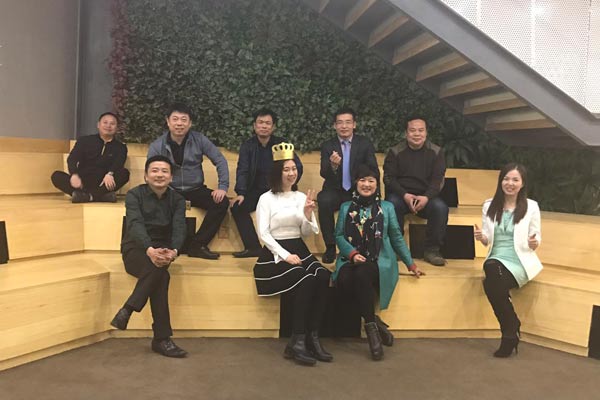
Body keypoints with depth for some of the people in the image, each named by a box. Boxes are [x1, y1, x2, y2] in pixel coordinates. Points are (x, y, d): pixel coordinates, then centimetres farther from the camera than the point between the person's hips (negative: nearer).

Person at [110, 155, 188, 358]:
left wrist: (173, 251, -34)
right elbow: (136, 224, -20)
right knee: (160, 274, -33)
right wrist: (149, 250, -40)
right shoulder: (134, 195, -4)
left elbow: (179, 228, -11)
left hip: (162, 250, 3)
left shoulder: (177, 199, 4)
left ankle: (127, 311, -22)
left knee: (159, 269, -33)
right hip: (136, 248, -3)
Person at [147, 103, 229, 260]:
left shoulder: (199, 140, -2)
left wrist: (223, 187, -11)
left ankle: (197, 245, -16)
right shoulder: (157, 146, -4)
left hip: (195, 190, 2)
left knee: (222, 202, -23)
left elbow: (220, 160, 1)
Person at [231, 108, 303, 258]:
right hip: (255, 191, 2)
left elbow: (297, 167, -3)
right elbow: (242, 171, -5)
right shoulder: (247, 146, 5)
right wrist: (241, 194, -21)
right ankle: (253, 247, -18)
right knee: (237, 206, -25)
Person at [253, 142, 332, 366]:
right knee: (305, 280, -31)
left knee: (323, 277, -25)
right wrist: (285, 255, -18)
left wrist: (308, 215, -8)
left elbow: (309, 233, 12)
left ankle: (312, 337, -20)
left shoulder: (302, 197, 15)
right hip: (275, 252, -5)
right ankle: (298, 341, -23)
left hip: (299, 249, 5)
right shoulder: (267, 198, 0)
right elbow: (263, 234, -8)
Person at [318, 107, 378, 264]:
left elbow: (373, 171, -1)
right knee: (324, 202, -32)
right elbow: (324, 174, -8)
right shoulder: (327, 146, 3)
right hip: (335, 191, 0)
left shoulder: (365, 144, 4)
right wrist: (333, 165, -33)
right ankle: (330, 247, -17)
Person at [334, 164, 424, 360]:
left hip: (379, 261, -1)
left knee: (362, 273, -37)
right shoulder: (346, 207, 17)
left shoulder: (387, 207, 16)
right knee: (344, 279, -34)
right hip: (351, 260, 1)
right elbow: (339, 235, 8)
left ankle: (370, 326, -22)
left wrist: (411, 264, 16)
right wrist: (352, 253, -10)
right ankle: (374, 320, -17)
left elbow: (397, 238, 18)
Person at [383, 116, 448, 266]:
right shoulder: (395, 151, 1)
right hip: (400, 194, -1)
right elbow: (389, 178, -4)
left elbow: (437, 180, -2)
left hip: (425, 196, 1)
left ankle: (432, 250, -14)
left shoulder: (436, 152, 4)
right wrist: (405, 195, -21)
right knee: (392, 204, -34)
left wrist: (426, 197, -22)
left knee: (440, 208, -28)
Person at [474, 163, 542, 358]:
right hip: (496, 258, 3)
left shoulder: (531, 206, 0)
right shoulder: (490, 205, 7)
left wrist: (534, 243, -21)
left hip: (520, 261, -3)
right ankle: (512, 329, -14)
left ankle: (510, 334, -9)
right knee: (490, 268, -34)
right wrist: (481, 236, -13)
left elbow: (536, 239, 3)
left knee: (491, 284, -31)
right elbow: (488, 241, 11)